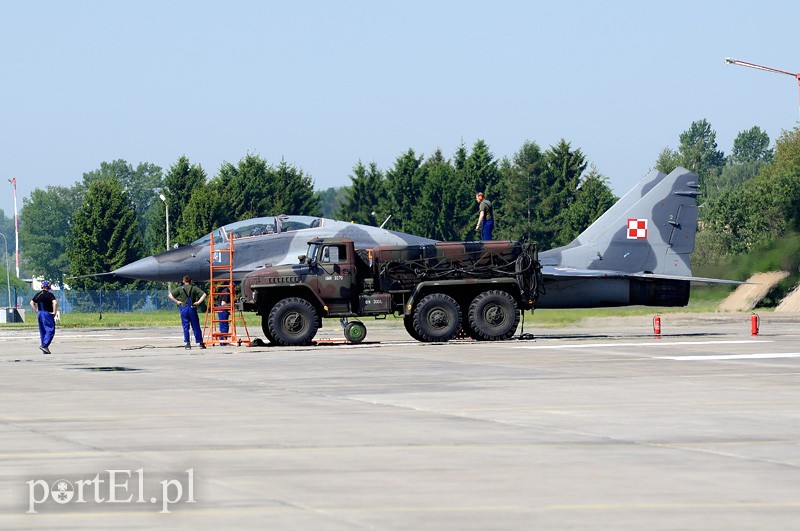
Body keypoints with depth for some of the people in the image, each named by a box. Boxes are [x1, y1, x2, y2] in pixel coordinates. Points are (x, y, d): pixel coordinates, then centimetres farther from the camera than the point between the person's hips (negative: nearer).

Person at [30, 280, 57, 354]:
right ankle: (44, 345, -19)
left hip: (40, 314, 7)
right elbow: (55, 303, -24)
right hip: (48, 314, -7)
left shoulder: (38, 295, 8)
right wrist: (54, 312, -14)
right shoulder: (50, 294, -11)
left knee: (43, 331, 12)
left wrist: (37, 311, 16)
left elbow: (32, 303, 17)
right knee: (50, 330, -4)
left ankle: (45, 349, 13)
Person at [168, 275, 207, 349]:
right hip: (192, 309, 0)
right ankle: (200, 342, 8)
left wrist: (177, 302, 1)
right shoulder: (194, 288, 2)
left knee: (185, 327, 5)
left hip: (183, 309, 0)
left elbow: (170, 296, -3)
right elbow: (204, 294, -7)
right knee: (196, 327, 7)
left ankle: (187, 343, -1)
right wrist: (198, 302, -4)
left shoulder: (180, 289, 3)